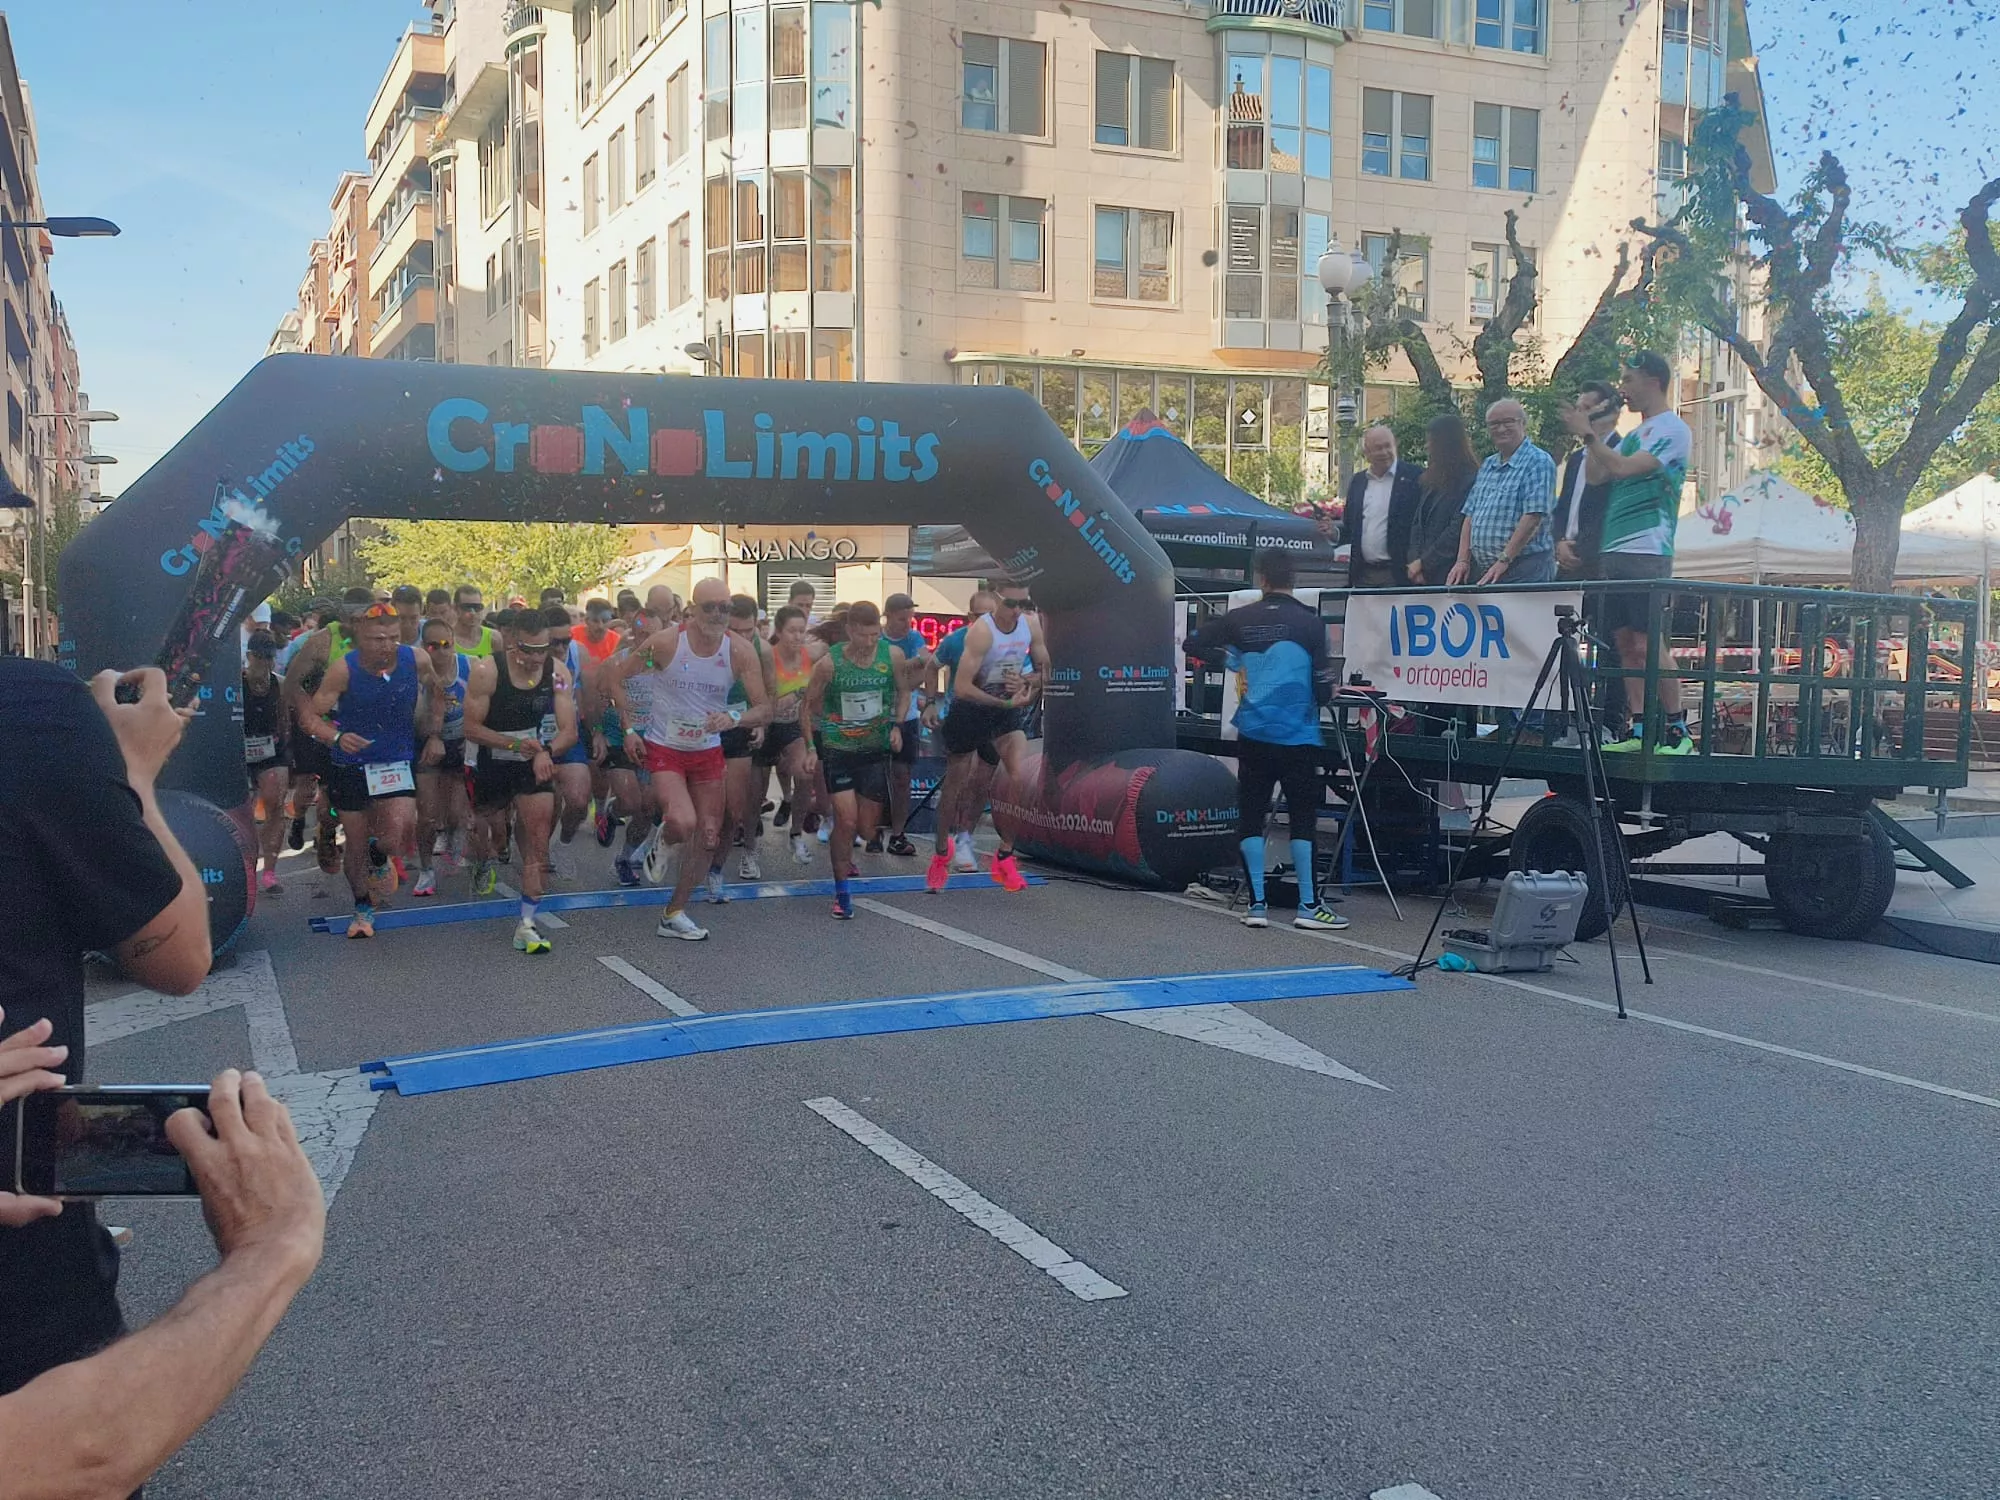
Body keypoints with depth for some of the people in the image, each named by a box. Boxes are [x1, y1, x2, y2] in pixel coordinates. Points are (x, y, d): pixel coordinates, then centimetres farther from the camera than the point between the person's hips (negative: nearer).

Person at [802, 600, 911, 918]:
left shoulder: (892, 656, -9)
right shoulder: (829, 663, -14)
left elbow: (903, 691, 9)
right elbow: (810, 705, 0)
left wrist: (897, 725, -6)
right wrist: (811, 748, -3)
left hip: (876, 749, 3)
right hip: (838, 749, -3)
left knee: (867, 830, 8)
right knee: (846, 821, -14)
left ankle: (843, 855, 43)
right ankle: (842, 891, 1)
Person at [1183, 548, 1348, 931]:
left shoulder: (1240, 619, 1)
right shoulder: (1310, 623, -6)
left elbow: (1193, 645, 11)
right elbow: (1322, 688, -6)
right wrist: (1326, 693, 16)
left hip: (1253, 735, 2)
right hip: (1297, 737, -2)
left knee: (1251, 816, 8)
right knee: (1303, 817, 3)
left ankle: (1256, 903, 8)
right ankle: (1308, 905, 5)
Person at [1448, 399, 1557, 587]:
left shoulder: (1538, 462, -6)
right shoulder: (1487, 465, 18)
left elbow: (1533, 517, -16)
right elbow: (1470, 516, 16)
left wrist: (1503, 561, -20)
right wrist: (1463, 560, 4)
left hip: (1524, 570, -7)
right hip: (1480, 568, 7)